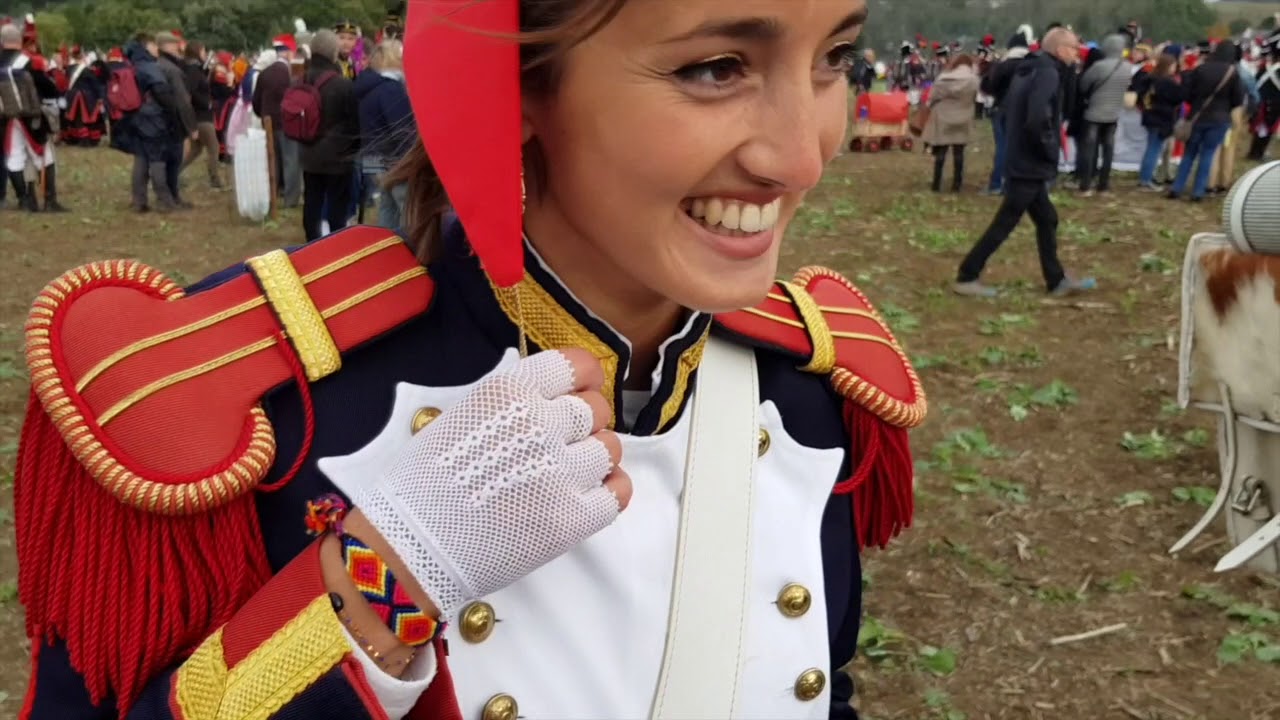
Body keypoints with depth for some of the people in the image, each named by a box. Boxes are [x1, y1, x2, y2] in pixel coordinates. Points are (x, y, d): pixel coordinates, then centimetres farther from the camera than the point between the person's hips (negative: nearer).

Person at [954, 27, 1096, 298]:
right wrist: (1051, 150, -15)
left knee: (1046, 220, 16)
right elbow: (1038, 119, -30)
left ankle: (1057, 280, 25)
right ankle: (966, 278, 3)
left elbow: (1009, 107, 20)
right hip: (1030, 165, -10)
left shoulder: (1030, 69, 11)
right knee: (1004, 224, -3)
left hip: (1022, 160, 10)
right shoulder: (1047, 73, -18)